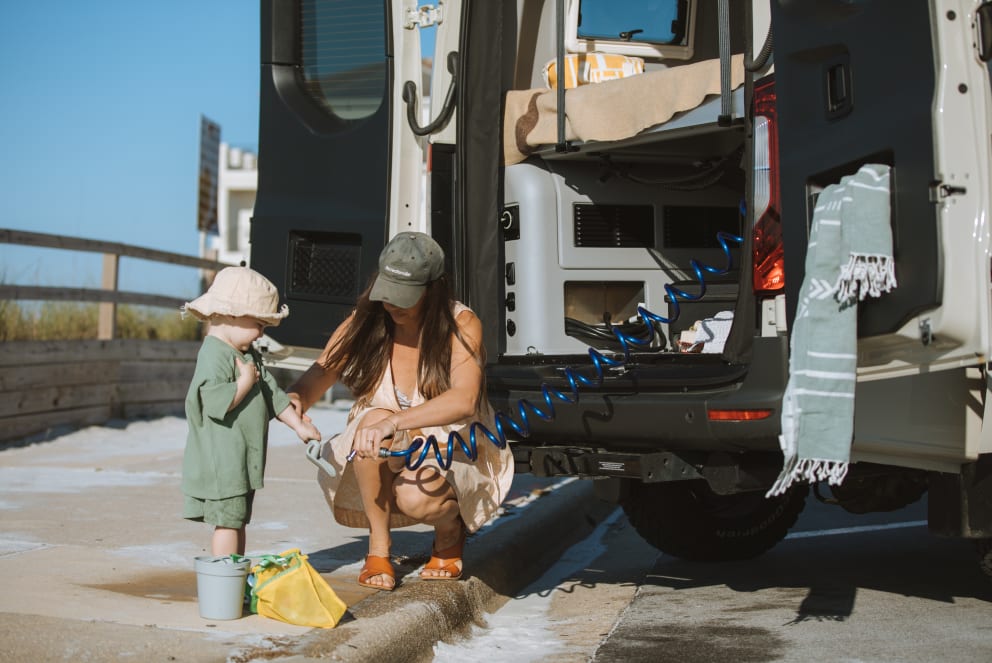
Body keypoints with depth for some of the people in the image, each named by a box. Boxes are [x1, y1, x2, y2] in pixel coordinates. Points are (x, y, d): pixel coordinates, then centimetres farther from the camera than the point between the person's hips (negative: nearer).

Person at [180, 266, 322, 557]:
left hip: (243, 462, 10)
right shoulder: (214, 356, -17)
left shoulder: (247, 356, 15)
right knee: (228, 522, -7)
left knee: (238, 521, 15)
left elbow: (273, 393, 21)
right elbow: (215, 402, -30)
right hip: (222, 462, -10)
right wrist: (246, 381, -19)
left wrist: (298, 425, 17)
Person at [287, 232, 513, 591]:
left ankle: (451, 529, 4)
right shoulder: (366, 321, -5)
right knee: (373, 420, -31)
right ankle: (378, 548, -15)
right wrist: (296, 398, -38)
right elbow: (321, 372, -13)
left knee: (415, 498, -36)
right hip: (389, 456, 3)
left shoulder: (462, 325, -16)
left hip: (453, 453, -3)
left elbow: (464, 400, -32)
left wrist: (394, 422, -46)